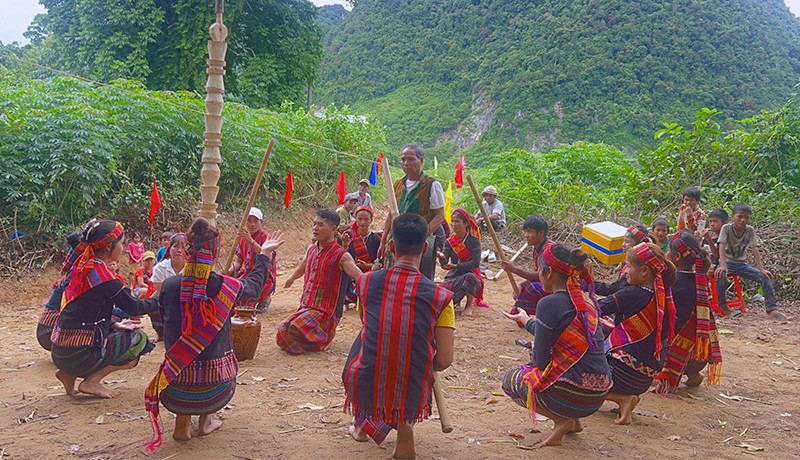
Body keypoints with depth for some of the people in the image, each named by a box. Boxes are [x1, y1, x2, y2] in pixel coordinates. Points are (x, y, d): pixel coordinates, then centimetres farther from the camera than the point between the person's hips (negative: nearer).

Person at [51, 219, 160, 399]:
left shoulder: (82, 265, 8)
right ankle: (92, 381, -2)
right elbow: (134, 307, -6)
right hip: (79, 354, -8)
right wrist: (159, 300, 9)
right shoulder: (100, 273, -16)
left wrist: (114, 325, 13)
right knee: (139, 339, 4)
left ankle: (70, 374, 14)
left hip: (60, 352, 8)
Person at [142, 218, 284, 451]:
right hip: (215, 392, -1)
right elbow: (254, 285, 13)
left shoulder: (169, 285, -9)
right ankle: (206, 419, 22)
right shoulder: (226, 286, -12)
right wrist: (264, 254, 29)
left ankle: (182, 422, 22)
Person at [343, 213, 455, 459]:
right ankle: (405, 427, 18)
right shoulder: (440, 297, -9)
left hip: (364, 391, 1)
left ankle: (362, 423, 40)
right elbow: (444, 361, -9)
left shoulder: (365, 282, -3)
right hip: (410, 398, -1)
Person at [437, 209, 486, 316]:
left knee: (469, 277, -40)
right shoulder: (449, 242, 4)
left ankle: (469, 305, -14)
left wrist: (456, 266, -23)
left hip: (470, 275, -3)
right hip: (453, 277, 3)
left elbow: (476, 262, -17)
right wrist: (441, 257, -30)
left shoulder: (473, 240, -6)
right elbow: (444, 264, -7)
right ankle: (456, 299, 13)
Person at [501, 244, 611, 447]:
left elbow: (540, 359, -11)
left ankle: (562, 420, 1)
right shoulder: (584, 303, 9)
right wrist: (526, 319, 36)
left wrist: (532, 350, 12)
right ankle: (573, 420, 14)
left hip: (573, 394, -8)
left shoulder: (549, 304, -14)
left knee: (511, 379, 17)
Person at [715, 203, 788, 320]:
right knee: (721, 275, -36)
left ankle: (772, 309, -17)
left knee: (765, 277, -17)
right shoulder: (726, 228, -13)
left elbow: (755, 250, -9)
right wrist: (723, 265, -37)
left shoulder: (750, 230, -4)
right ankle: (723, 306, -16)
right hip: (728, 262, -3)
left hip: (742, 263, 4)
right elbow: (722, 247, -22)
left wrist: (761, 269, -21)